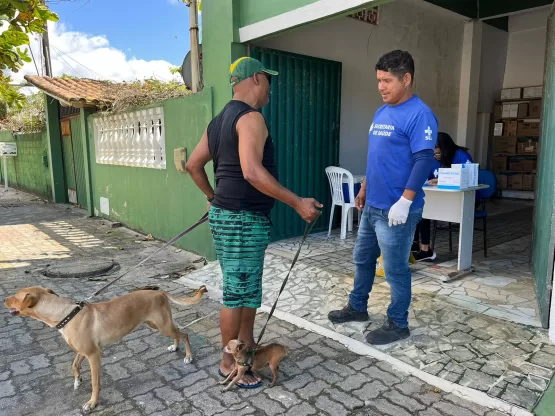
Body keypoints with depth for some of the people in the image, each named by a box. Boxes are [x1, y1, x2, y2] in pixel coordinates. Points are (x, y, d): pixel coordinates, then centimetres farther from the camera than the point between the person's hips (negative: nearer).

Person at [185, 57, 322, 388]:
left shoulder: (221, 120, 15)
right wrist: (298, 203, -24)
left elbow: (194, 164, 20)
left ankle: (248, 347, 34)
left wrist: (214, 198, 29)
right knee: (237, 292, 3)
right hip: (244, 220, -10)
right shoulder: (250, 117, -15)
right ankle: (230, 362, 19)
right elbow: (253, 172, -28)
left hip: (227, 215, 10)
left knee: (250, 288, 20)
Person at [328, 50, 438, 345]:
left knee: (395, 270, 4)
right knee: (362, 259, 19)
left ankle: (398, 324, 23)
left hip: (396, 210, -9)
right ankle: (357, 308, 38)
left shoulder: (419, 115, -14)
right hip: (372, 206, 9)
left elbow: (423, 161, -21)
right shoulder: (381, 113, 13)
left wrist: (404, 202, -25)